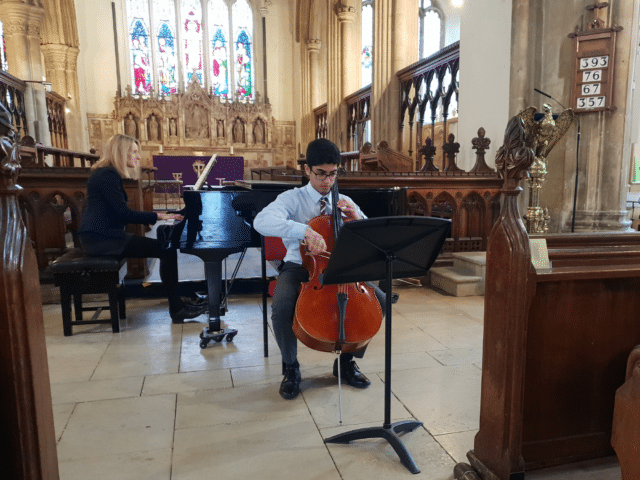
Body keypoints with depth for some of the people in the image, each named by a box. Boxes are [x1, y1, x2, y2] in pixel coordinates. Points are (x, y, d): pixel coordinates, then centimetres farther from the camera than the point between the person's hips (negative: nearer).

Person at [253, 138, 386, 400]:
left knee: (379, 299, -17)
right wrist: (305, 230, -41)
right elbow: (262, 221, -27)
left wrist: (357, 218, -13)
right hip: (299, 268, -3)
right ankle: (290, 367, -2)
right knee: (281, 307, -34)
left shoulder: (344, 202, 10)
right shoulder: (292, 198, -5)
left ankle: (347, 361, 6)